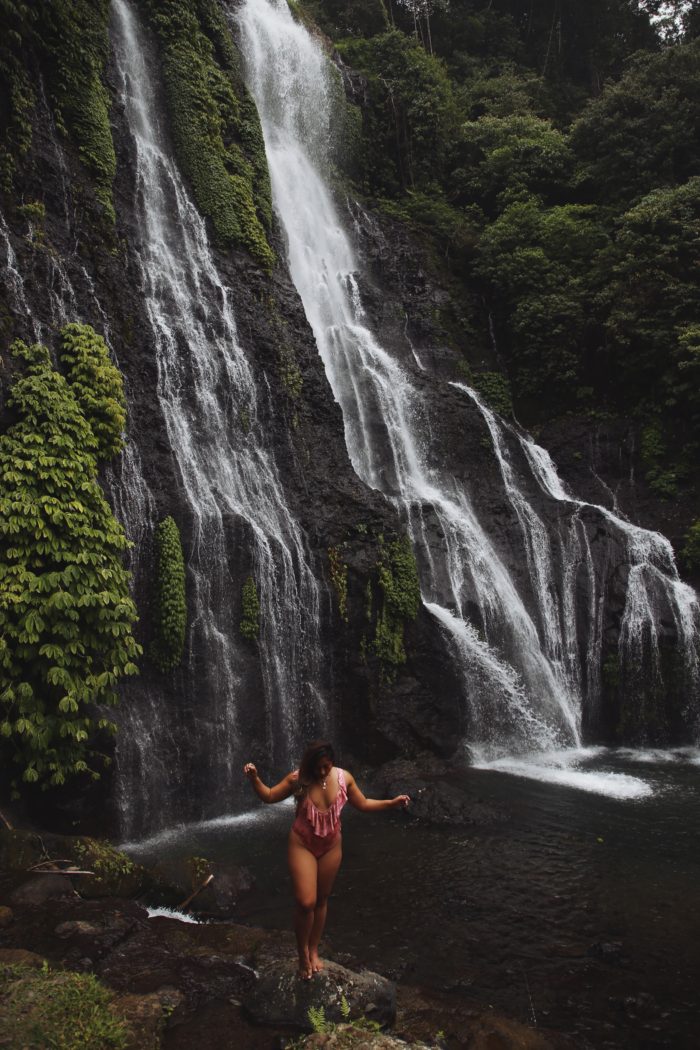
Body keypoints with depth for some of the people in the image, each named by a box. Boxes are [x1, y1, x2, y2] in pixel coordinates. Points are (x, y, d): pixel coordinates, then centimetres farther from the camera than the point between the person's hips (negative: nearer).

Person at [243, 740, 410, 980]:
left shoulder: (344, 778, -12)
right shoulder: (298, 779, -19)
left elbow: (363, 804, 1)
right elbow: (269, 796, -9)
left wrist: (392, 803, -10)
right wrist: (254, 779, -26)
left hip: (331, 847, 3)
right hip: (302, 845, -2)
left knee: (321, 900, 15)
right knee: (306, 903, -8)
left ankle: (313, 951, 35)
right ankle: (303, 953, 18)